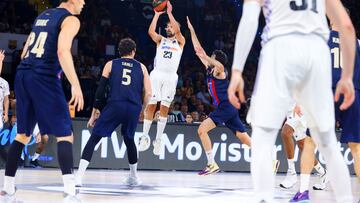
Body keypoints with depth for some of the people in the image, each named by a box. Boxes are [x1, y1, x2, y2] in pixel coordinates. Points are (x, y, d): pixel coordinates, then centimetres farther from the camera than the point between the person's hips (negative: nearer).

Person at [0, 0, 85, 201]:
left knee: (23, 134, 17)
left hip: (22, 75, 7)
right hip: (44, 78, -7)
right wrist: (76, 85, -22)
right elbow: (62, 51, -17)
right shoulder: (70, 19, -1)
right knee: (65, 134, -5)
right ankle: (70, 193, -18)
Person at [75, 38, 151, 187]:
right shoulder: (141, 67, 19)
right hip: (134, 108, 2)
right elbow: (148, 93, 10)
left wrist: (94, 114, 13)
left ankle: (79, 176, -11)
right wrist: (141, 111, 25)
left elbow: (100, 91, 9)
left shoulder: (111, 64, 15)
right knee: (129, 139, 26)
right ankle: (134, 177, 35)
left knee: (94, 138, 4)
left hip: (115, 105, -2)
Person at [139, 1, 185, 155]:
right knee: (151, 105, -3)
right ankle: (145, 136, 4)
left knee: (164, 108, -2)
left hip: (170, 76, -1)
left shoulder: (180, 42, 12)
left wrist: (169, 13, -8)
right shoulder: (160, 40, 17)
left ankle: (158, 139, 3)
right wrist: (157, 14, -4)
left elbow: (177, 31, -9)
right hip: (157, 74, 1)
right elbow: (151, 31, -3)